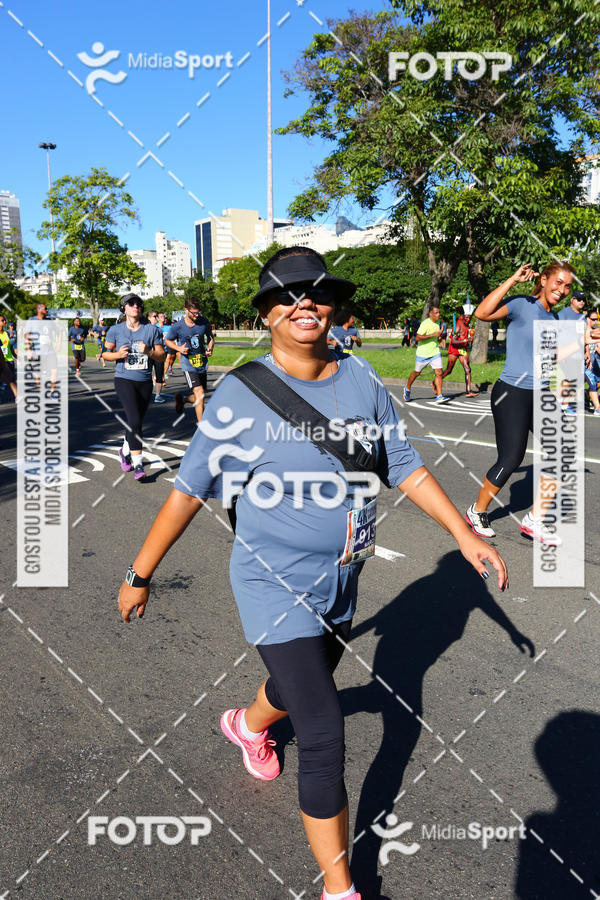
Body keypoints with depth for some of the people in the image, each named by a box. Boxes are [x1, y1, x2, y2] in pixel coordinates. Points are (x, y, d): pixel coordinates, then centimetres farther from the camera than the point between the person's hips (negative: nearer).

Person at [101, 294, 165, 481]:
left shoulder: (152, 330, 4)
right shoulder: (115, 330, 1)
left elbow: (162, 356, 4)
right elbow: (105, 353, 8)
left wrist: (148, 352, -15)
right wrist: (118, 354, -12)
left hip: (145, 381, 3)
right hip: (124, 380, -3)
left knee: (136, 421, 13)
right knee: (134, 420, -18)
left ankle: (125, 450, 40)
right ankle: (138, 464, -14)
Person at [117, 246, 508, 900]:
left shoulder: (362, 382, -2)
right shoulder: (242, 395, -15)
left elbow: (403, 466, 7)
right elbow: (188, 489, -11)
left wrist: (462, 532, 5)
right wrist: (140, 574, -6)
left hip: (340, 582, 6)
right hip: (273, 585, -5)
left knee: (304, 685, 27)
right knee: (324, 731, -6)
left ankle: (248, 723, 63)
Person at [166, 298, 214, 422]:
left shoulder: (204, 322, -3)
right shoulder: (177, 326, -11)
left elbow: (210, 338, 14)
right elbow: (167, 341, 6)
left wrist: (210, 349, -6)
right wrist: (179, 348, -12)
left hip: (202, 364, 5)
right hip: (188, 365, -5)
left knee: (200, 396, 13)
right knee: (199, 393, -18)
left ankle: (181, 399, 46)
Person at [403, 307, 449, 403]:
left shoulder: (437, 323, 7)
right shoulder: (425, 323, -18)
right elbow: (418, 337, -27)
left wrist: (439, 336, 5)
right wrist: (433, 335, -28)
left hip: (435, 353, 6)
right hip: (423, 354, -6)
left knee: (439, 373, -8)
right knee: (417, 373, 12)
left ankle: (439, 396, -8)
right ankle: (407, 389, 36)